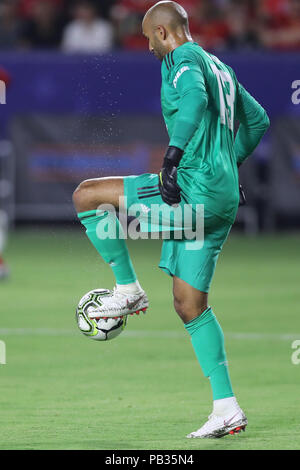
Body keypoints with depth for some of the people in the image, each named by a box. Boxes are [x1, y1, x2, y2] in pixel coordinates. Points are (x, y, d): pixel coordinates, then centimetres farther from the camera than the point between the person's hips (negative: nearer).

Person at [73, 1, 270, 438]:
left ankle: (128, 288, 4)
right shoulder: (221, 67, 22)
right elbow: (257, 119, 31)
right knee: (190, 304, 11)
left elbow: (194, 99, -27)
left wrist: (173, 156, -35)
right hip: (223, 200, 9)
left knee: (86, 196, -2)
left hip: (194, 190, -9)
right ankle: (227, 409, 6)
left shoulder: (183, 59, -5)